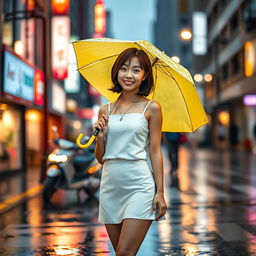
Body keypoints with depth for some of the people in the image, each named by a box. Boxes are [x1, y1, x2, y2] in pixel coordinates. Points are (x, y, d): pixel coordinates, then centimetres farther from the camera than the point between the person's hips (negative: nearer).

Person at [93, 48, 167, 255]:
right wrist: (100, 136, -5)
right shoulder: (106, 110, 11)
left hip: (140, 185, -4)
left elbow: (155, 151, -1)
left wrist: (160, 192, -6)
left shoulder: (151, 108, 1)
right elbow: (100, 157, 14)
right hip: (110, 185, 4)